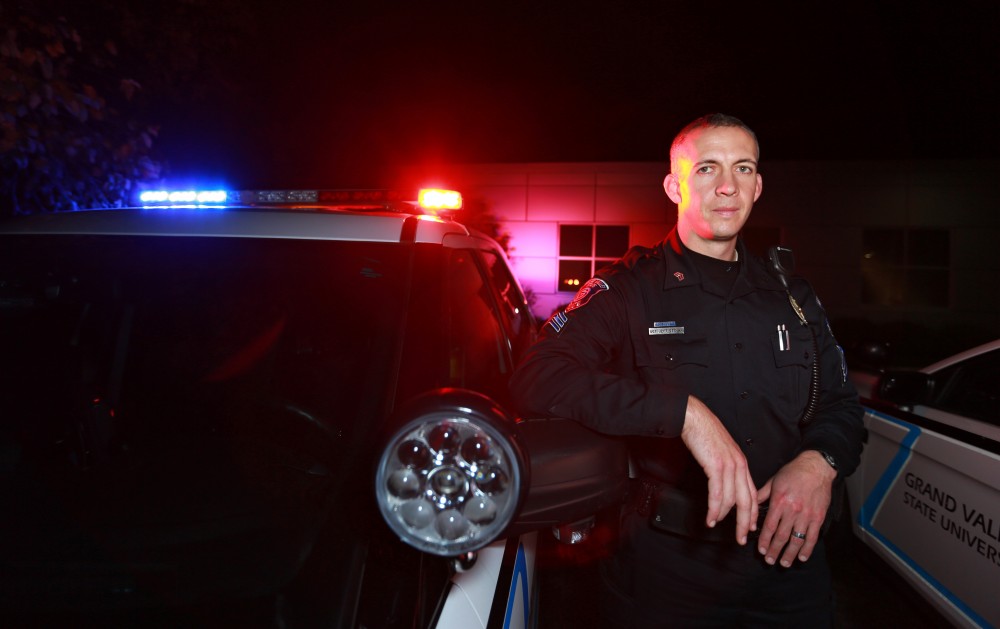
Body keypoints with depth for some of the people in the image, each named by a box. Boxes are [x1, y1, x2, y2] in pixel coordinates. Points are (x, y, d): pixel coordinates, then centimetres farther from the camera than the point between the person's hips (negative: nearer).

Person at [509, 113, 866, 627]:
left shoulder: (792, 297, 9)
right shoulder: (628, 289, -8)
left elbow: (841, 407, 15)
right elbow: (535, 380, -23)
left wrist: (821, 462, -8)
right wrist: (684, 410, -30)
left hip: (787, 558, 5)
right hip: (666, 565, -4)